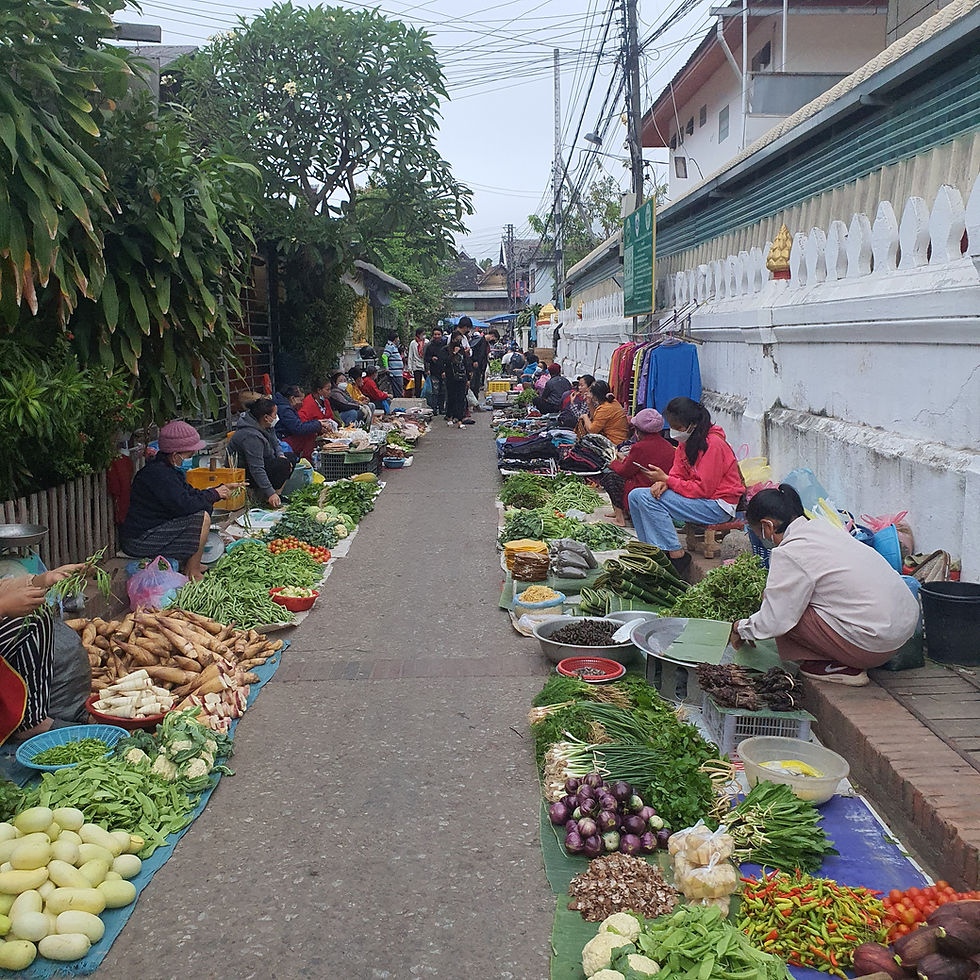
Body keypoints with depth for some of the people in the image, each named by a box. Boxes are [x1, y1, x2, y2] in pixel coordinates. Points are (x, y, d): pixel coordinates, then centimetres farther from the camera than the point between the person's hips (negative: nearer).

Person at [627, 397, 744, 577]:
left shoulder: (712, 444, -20)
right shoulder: (685, 441, 6)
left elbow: (703, 489, -21)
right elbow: (677, 474, 9)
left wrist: (666, 479, -18)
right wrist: (663, 482, -15)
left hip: (718, 506, -9)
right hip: (694, 494, 9)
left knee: (648, 499, -23)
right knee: (636, 496, -2)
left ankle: (677, 555, -18)